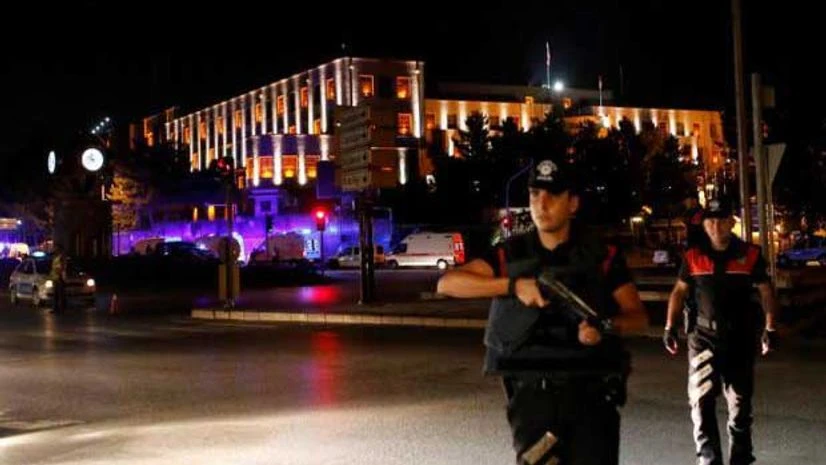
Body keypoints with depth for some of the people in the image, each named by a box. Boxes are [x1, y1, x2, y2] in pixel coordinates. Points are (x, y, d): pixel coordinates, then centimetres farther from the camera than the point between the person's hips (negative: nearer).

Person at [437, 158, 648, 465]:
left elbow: (638, 317, 4)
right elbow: (447, 283, -7)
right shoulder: (510, 255, 4)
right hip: (532, 392, 0)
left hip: (590, 391, 0)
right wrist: (513, 285, -19)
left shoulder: (601, 257, 4)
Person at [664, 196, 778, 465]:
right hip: (704, 335, 0)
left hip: (740, 337, 1)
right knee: (701, 401, -12)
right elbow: (679, 292, 10)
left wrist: (770, 328, -3)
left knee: (740, 402, 12)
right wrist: (670, 327, 3)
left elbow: (766, 291, 5)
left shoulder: (750, 255, -1)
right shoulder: (693, 257, 1)